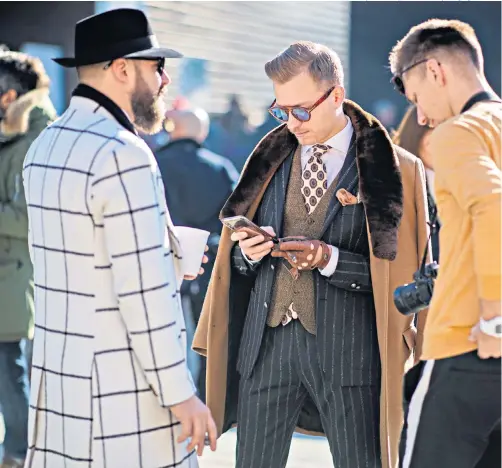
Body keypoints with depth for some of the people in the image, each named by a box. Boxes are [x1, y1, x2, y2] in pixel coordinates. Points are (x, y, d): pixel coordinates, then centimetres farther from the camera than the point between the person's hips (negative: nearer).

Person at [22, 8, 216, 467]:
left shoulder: (46, 146, 9)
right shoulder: (124, 156, -18)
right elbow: (143, 293, -21)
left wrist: (170, 259, 20)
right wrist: (180, 394, -15)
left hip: (58, 377, 9)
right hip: (122, 393, -9)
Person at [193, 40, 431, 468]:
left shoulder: (395, 169, -3)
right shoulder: (269, 160, 12)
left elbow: (401, 270, -4)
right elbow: (239, 259, 17)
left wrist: (330, 259, -16)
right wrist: (248, 253, -6)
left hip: (350, 351, -4)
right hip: (265, 343, 4)